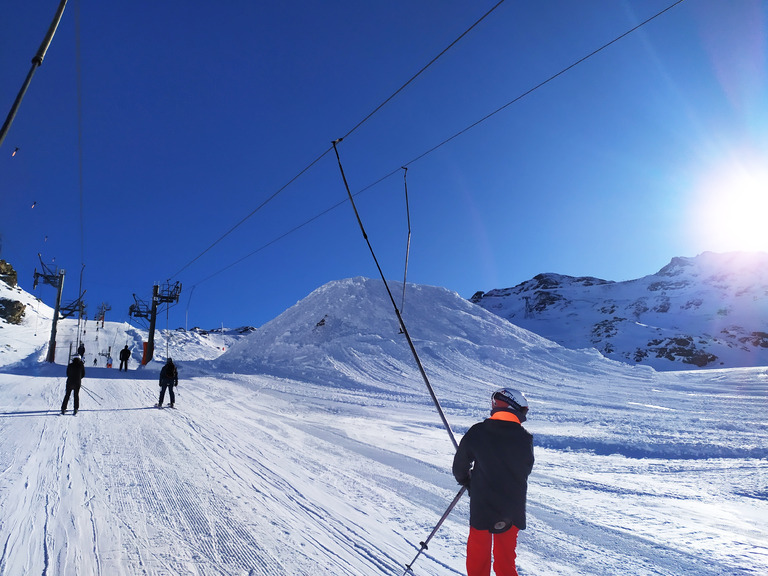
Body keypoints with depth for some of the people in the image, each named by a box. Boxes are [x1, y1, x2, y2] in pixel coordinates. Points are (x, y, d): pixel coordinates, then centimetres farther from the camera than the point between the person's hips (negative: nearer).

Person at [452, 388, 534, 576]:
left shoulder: (477, 432, -14)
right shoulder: (525, 439, -12)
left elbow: (460, 463, -1)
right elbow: (526, 470, 4)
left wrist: (464, 480, 20)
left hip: (482, 505, -1)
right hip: (513, 507, 1)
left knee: (478, 550, 18)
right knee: (506, 554, 22)